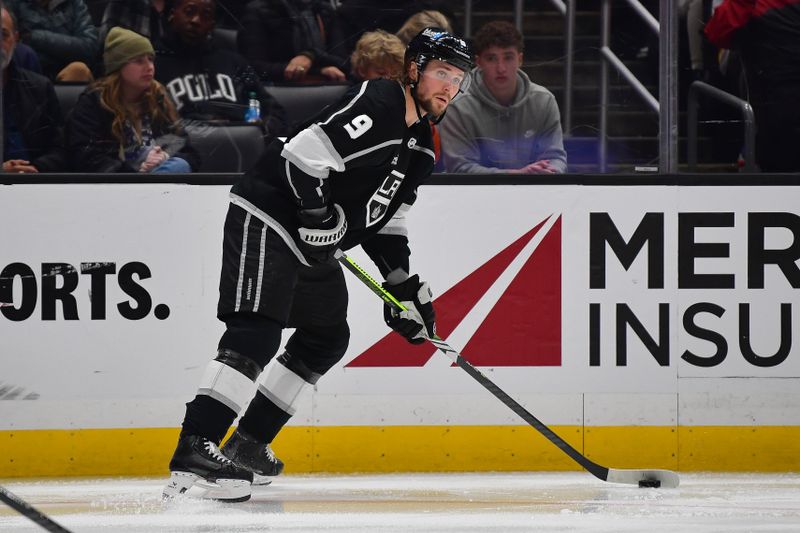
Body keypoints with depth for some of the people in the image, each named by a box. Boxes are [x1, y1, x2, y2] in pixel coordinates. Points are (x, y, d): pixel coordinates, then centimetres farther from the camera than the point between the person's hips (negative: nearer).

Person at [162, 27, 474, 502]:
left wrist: (406, 286, 16)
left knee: (327, 339, 19)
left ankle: (247, 445, 25)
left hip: (315, 245, 11)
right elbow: (303, 156, -26)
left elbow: (386, 220, 22)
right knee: (256, 334, -23)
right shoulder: (374, 104, -17)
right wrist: (320, 217, -24)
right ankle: (194, 449, -33)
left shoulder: (420, 144, 14)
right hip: (268, 219, -11)